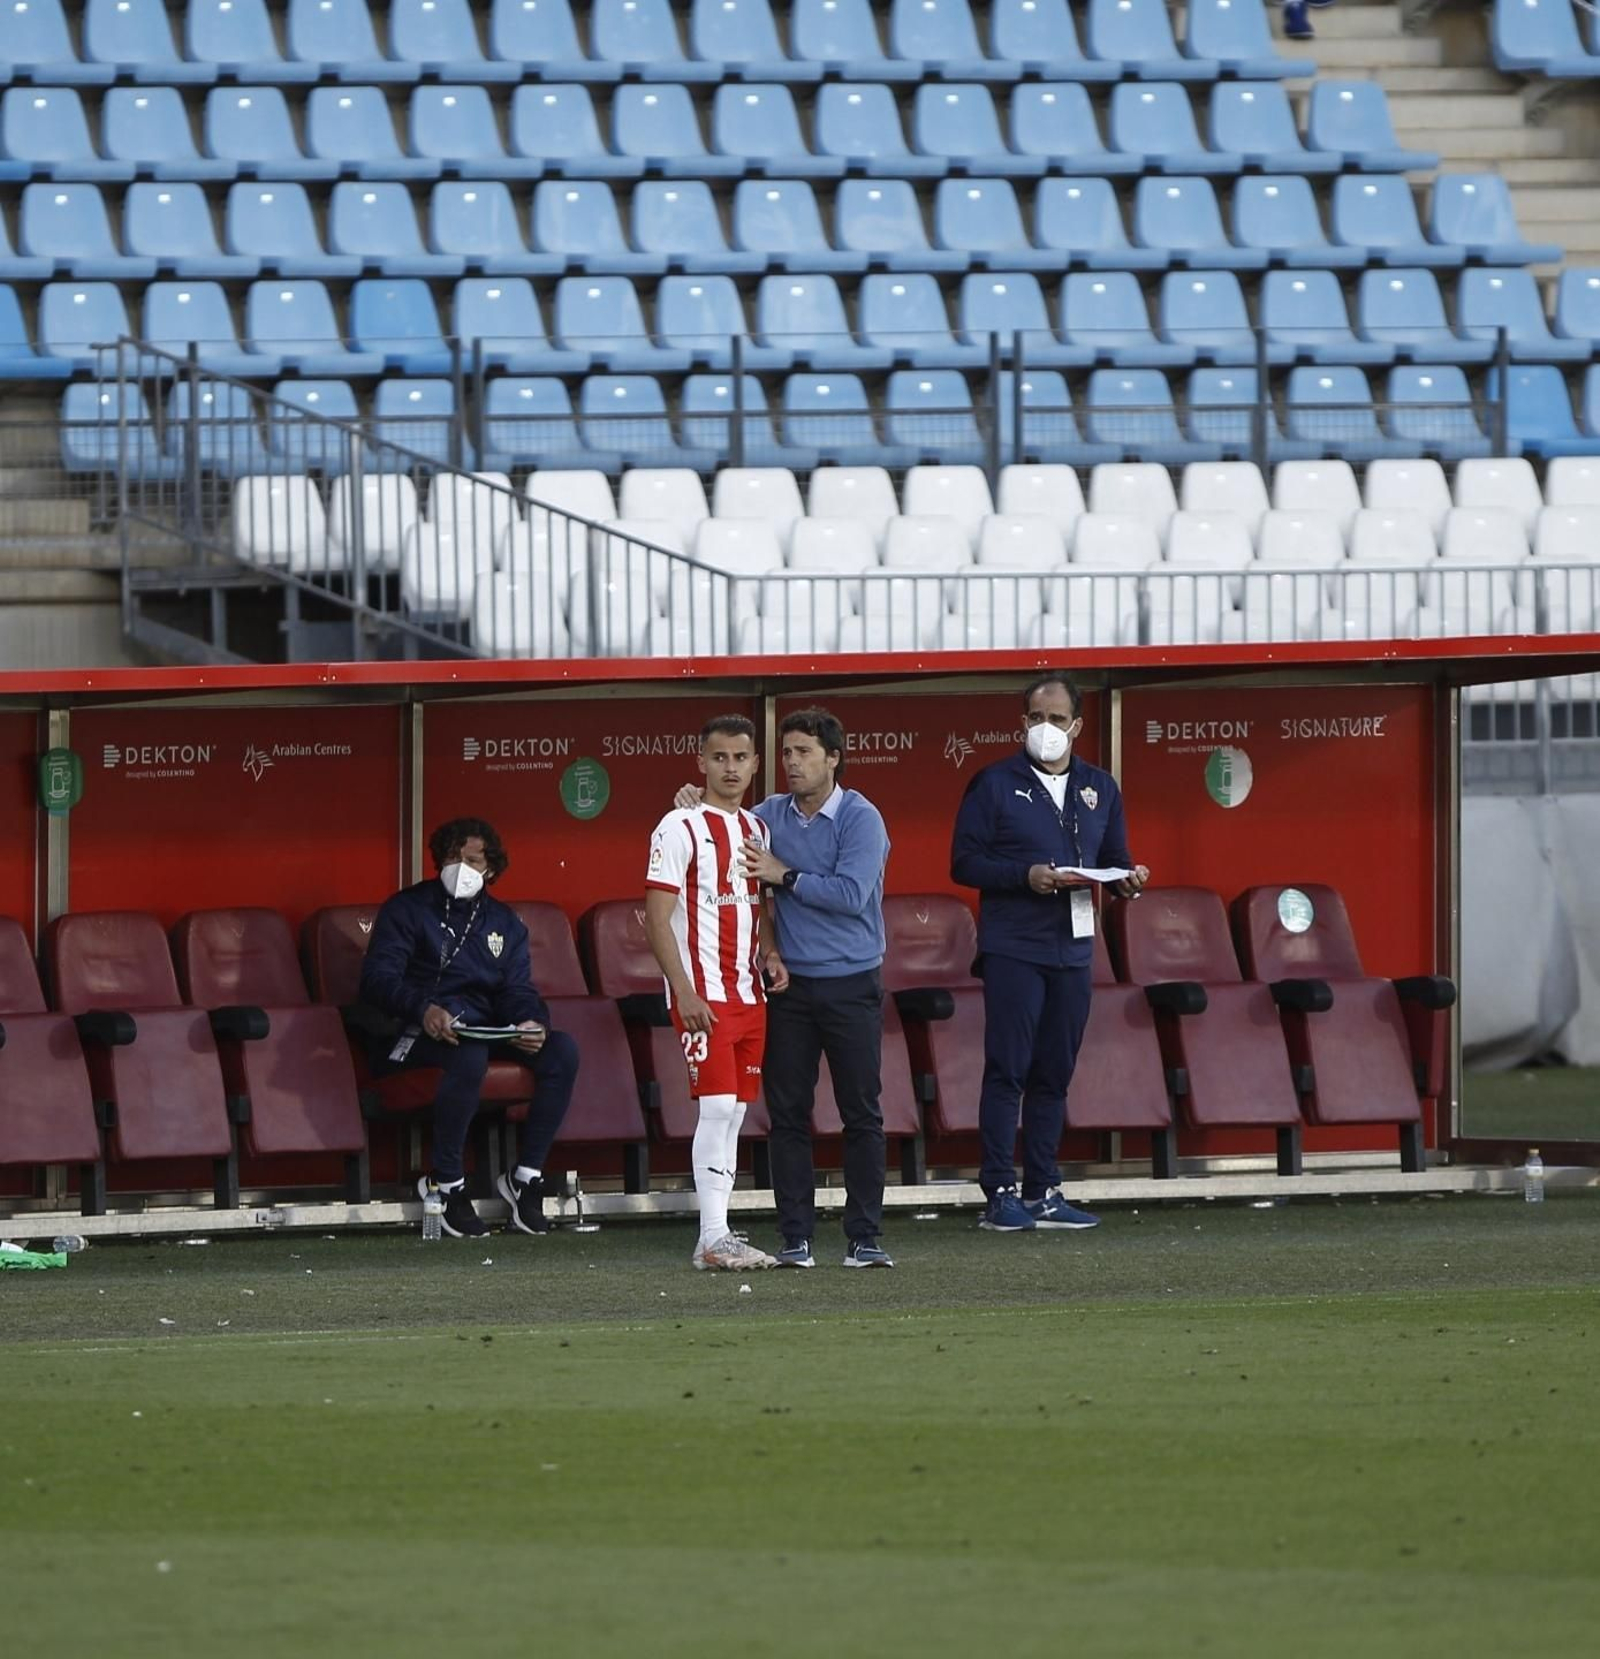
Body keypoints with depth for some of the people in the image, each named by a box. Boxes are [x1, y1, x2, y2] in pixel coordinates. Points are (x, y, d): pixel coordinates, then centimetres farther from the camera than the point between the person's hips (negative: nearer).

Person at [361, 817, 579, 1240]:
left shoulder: (504, 923, 23)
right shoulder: (408, 910, 6)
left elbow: (518, 990, 13)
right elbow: (377, 979, -8)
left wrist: (531, 1022, -13)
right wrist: (423, 1010, -28)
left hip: (486, 1028, 6)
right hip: (418, 1032, -6)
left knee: (562, 1050, -19)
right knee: (468, 1057, -39)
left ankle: (527, 1177, -13)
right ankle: (445, 1184, -26)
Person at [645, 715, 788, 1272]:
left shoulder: (756, 829, 15)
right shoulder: (682, 827, -7)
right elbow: (657, 917, -12)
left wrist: (770, 954, 4)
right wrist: (685, 993, -19)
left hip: (749, 993, 7)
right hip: (703, 995, -7)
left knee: (735, 1111, 7)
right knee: (718, 1106, -13)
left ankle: (718, 1237, 11)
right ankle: (713, 1238, -13)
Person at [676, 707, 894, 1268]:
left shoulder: (860, 818, -6)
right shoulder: (770, 816, 9)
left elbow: (850, 894, -17)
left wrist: (785, 876, -11)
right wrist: (692, 809, 2)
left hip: (851, 985, -4)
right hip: (790, 984, 4)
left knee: (861, 1113, -1)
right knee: (787, 1112, 2)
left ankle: (865, 1237, 2)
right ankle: (795, 1237, 7)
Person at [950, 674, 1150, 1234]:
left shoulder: (1099, 788, 14)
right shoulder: (995, 784, 0)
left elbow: (1113, 860, 19)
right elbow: (965, 862, -5)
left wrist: (1128, 877, -5)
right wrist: (1026, 877, -18)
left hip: (1073, 950, 5)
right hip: (1011, 949, -5)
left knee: (1054, 1075, 8)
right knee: (1007, 1072, -7)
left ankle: (1043, 1193, 13)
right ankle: (1000, 1194, -6)